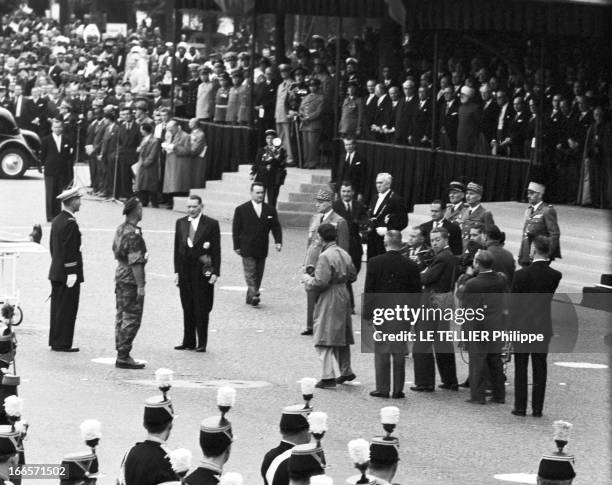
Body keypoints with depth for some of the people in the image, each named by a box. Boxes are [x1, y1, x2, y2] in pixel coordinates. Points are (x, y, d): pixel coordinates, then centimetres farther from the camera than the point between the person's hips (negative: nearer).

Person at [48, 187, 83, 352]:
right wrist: (72, 273, -19)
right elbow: (69, 250, -21)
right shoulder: (70, 223, -18)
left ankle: (55, 341, 18)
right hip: (67, 274, -9)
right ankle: (62, 343, -2)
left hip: (56, 272, 9)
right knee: (67, 309, -4)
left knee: (57, 307, 13)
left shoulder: (56, 220, 11)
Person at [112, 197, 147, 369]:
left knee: (122, 316, 13)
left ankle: (121, 354, 17)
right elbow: (135, 262, -22)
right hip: (131, 279, -10)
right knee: (132, 318, -6)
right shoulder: (133, 234, -20)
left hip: (120, 276, 10)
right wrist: (140, 286, -20)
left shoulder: (120, 229, 10)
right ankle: (123, 356, -6)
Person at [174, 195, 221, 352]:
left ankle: (202, 343, 5)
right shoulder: (180, 223, 9)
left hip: (202, 272, -4)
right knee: (187, 309, 8)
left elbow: (216, 250, -3)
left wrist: (215, 272, -8)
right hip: (185, 271, 4)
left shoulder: (211, 224, -3)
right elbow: (177, 248, 12)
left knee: (201, 309, -1)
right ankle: (188, 342, 14)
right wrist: (176, 271, 7)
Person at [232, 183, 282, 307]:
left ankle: (250, 298, 12)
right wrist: (237, 246, -4)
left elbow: (276, 227, 7)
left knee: (258, 275, 5)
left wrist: (278, 241, -8)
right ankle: (254, 296, -19)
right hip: (247, 249, -3)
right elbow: (236, 230, 1)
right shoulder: (241, 210, 1)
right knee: (250, 274, -12)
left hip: (262, 250, 3)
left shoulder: (270, 210, 8)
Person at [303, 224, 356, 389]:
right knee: (342, 337, 20)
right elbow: (352, 276, 16)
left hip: (329, 300, -8)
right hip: (344, 297, 8)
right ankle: (346, 371, 30)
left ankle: (328, 376, -12)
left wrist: (307, 279, -4)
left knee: (325, 339, -6)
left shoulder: (325, 256, -18)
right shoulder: (344, 254, 7)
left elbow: (320, 282, -22)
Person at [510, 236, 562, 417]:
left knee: (521, 368, 7)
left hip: (522, 326, -2)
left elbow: (514, 302, -7)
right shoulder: (555, 275, -6)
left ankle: (520, 407, 8)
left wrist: (511, 326, 3)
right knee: (540, 368, 9)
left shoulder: (521, 274, -14)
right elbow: (549, 298, 3)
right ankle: (537, 408, 10)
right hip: (543, 326, 2)